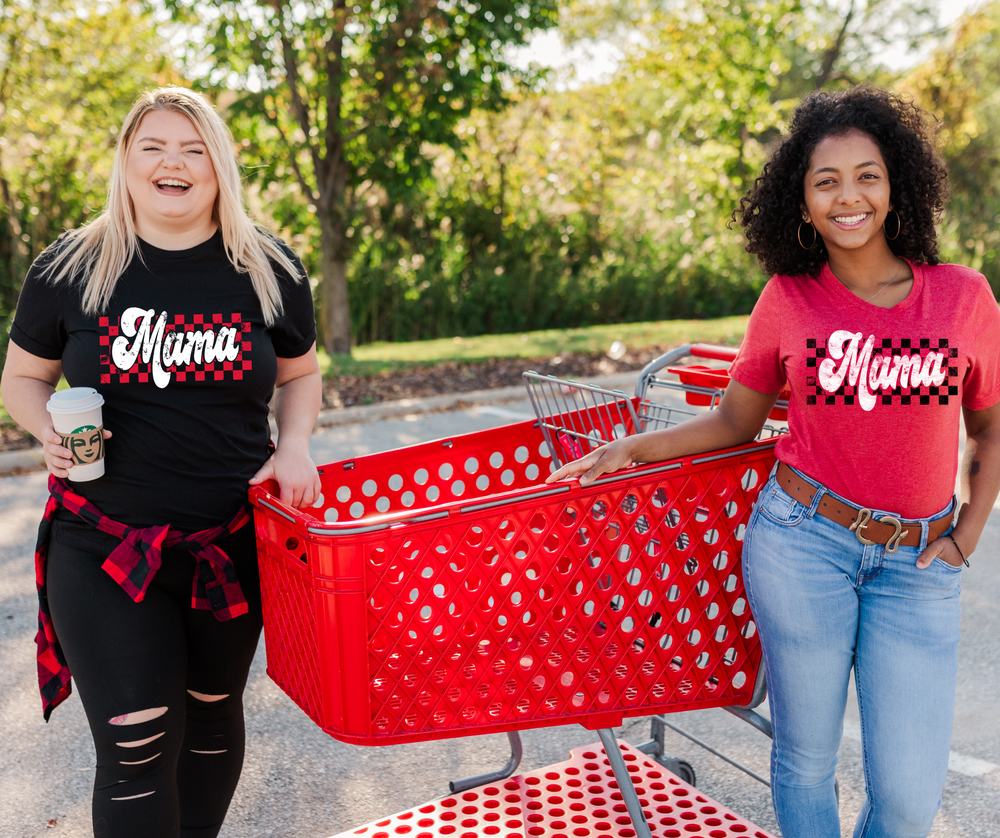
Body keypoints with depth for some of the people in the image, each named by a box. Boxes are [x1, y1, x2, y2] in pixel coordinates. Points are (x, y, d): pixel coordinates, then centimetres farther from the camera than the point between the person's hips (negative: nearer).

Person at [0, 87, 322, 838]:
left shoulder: (269, 270, 0)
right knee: (136, 745, -5)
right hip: (104, 548, -2)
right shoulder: (70, 268, -3)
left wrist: (294, 446, -7)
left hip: (234, 543, 2)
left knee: (213, 710, 19)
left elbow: (299, 374, 12)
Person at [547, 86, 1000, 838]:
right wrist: (631, 449, -3)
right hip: (803, 541, -1)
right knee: (806, 760, 10)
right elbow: (736, 420, 7)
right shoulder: (787, 301, -3)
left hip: (917, 566, 1)